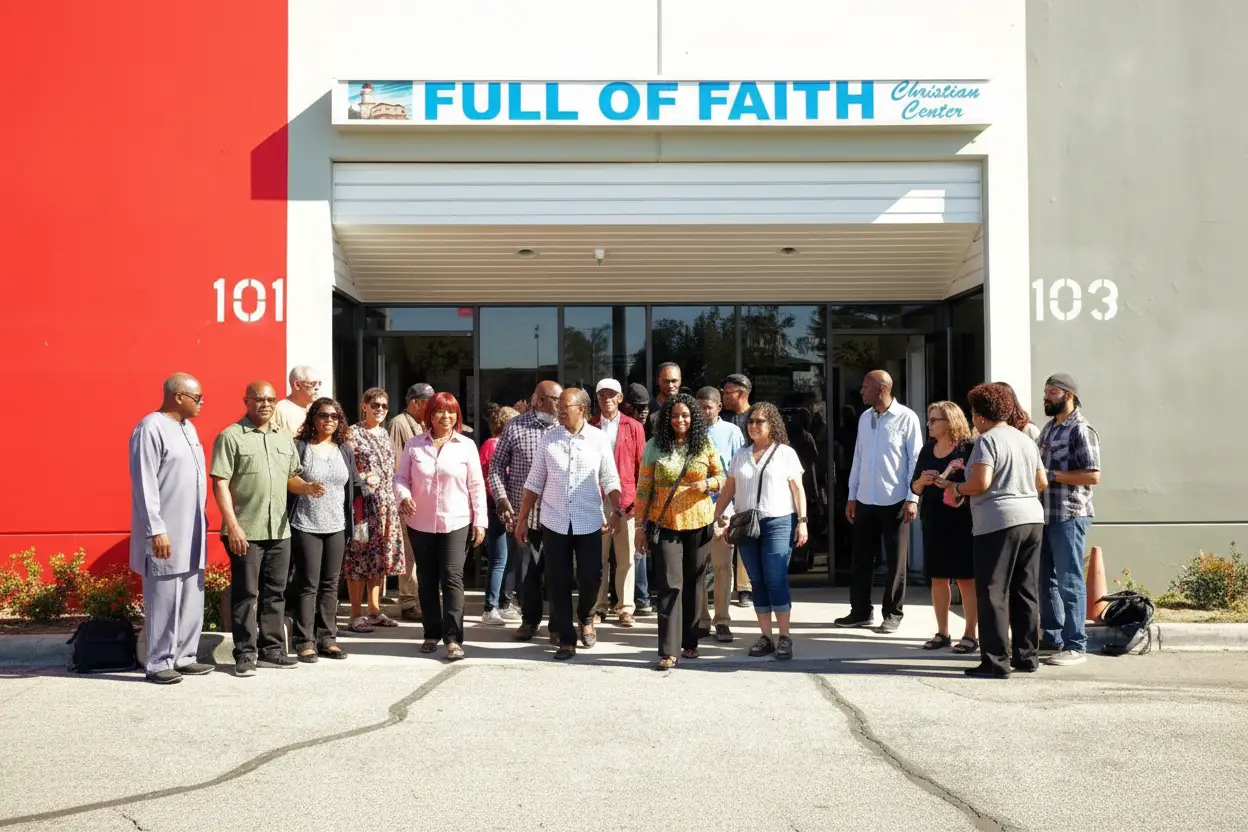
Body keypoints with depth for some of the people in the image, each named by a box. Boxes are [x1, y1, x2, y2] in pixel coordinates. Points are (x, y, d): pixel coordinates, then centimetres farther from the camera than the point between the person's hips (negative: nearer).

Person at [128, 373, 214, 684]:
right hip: (165, 534, -9)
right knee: (164, 601, -2)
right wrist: (156, 530, -20)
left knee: (191, 600, 11)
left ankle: (184, 657, 20)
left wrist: (201, 520, 17)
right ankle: (158, 663, 7)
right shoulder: (151, 429, -13)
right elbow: (144, 484, -17)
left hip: (191, 533, 9)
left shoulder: (188, 428, 14)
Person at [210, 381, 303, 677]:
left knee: (275, 593, 11)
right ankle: (245, 655, 8)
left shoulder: (284, 438, 14)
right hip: (245, 531, -6)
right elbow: (220, 483, -10)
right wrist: (232, 525, -17)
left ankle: (271, 650, 20)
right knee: (245, 594, 1)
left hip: (280, 530, 6)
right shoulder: (231, 437, -5)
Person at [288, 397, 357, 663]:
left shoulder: (345, 449, 11)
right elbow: (288, 479, -7)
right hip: (306, 526, -4)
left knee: (330, 584, 8)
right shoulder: (300, 446, -2)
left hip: (336, 527, 5)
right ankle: (304, 641, 3)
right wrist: (307, 487, -25)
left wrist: (350, 523, 13)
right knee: (308, 585, -3)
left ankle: (327, 638, 15)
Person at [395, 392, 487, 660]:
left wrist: (480, 521, -2)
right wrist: (403, 496, -16)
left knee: (452, 578, -10)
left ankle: (453, 638, -8)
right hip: (421, 524, 2)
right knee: (427, 580, 11)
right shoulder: (414, 444, 3)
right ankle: (432, 634, 23)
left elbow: (476, 486, 1)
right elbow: (401, 477, 6)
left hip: (456, 523, -2)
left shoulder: (466, 446, 0)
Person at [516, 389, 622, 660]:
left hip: (589, 523, -1)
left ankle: (586, 619, 31)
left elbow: (610, 480, 1)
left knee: (591, 577, 0)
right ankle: (566, 639, 14)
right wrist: (522, 519, 3)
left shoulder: (599, 439, -2)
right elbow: (534, 483, 4)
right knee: (558, 582, 3)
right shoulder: (548, 440, 1)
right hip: (554, 523, 1)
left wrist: (616, 511, -13)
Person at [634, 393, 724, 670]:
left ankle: (689, 641, 24)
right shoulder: (655, 446, -1)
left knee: (693, 584, 10)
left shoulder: (705, 445, 2)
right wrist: (640, 526, -1)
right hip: (665, 523, -2)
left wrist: (707, 484, -12)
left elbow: (722, 478, 11)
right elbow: (643, 488, 1)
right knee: (670, 586, -6)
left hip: (698, 523, 2)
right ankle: (668, 651, -6)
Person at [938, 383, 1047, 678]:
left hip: (999, 523, -8)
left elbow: (981, 483, -19)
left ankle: (996, 661, -3)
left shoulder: (987, 440, -8)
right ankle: (1026, 655, 18)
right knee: (1025, 591, 14)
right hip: (1032, 519, 8)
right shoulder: (1026, 440, 16)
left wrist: (955, 488, -2)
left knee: (993, 593, -3)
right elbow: (1042, 482, 18)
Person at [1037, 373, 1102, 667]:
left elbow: (1093, 476, -17)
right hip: (1046, 514, 9)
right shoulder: (1049, 428, 15)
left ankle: (1075, 646, 3)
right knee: (1046, 579, 14)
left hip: (1069, 516, -8)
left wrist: (1052, 475, -18)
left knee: (1069, 581, -4)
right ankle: (1051, 637, 25)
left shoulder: (1081, 430, -10)